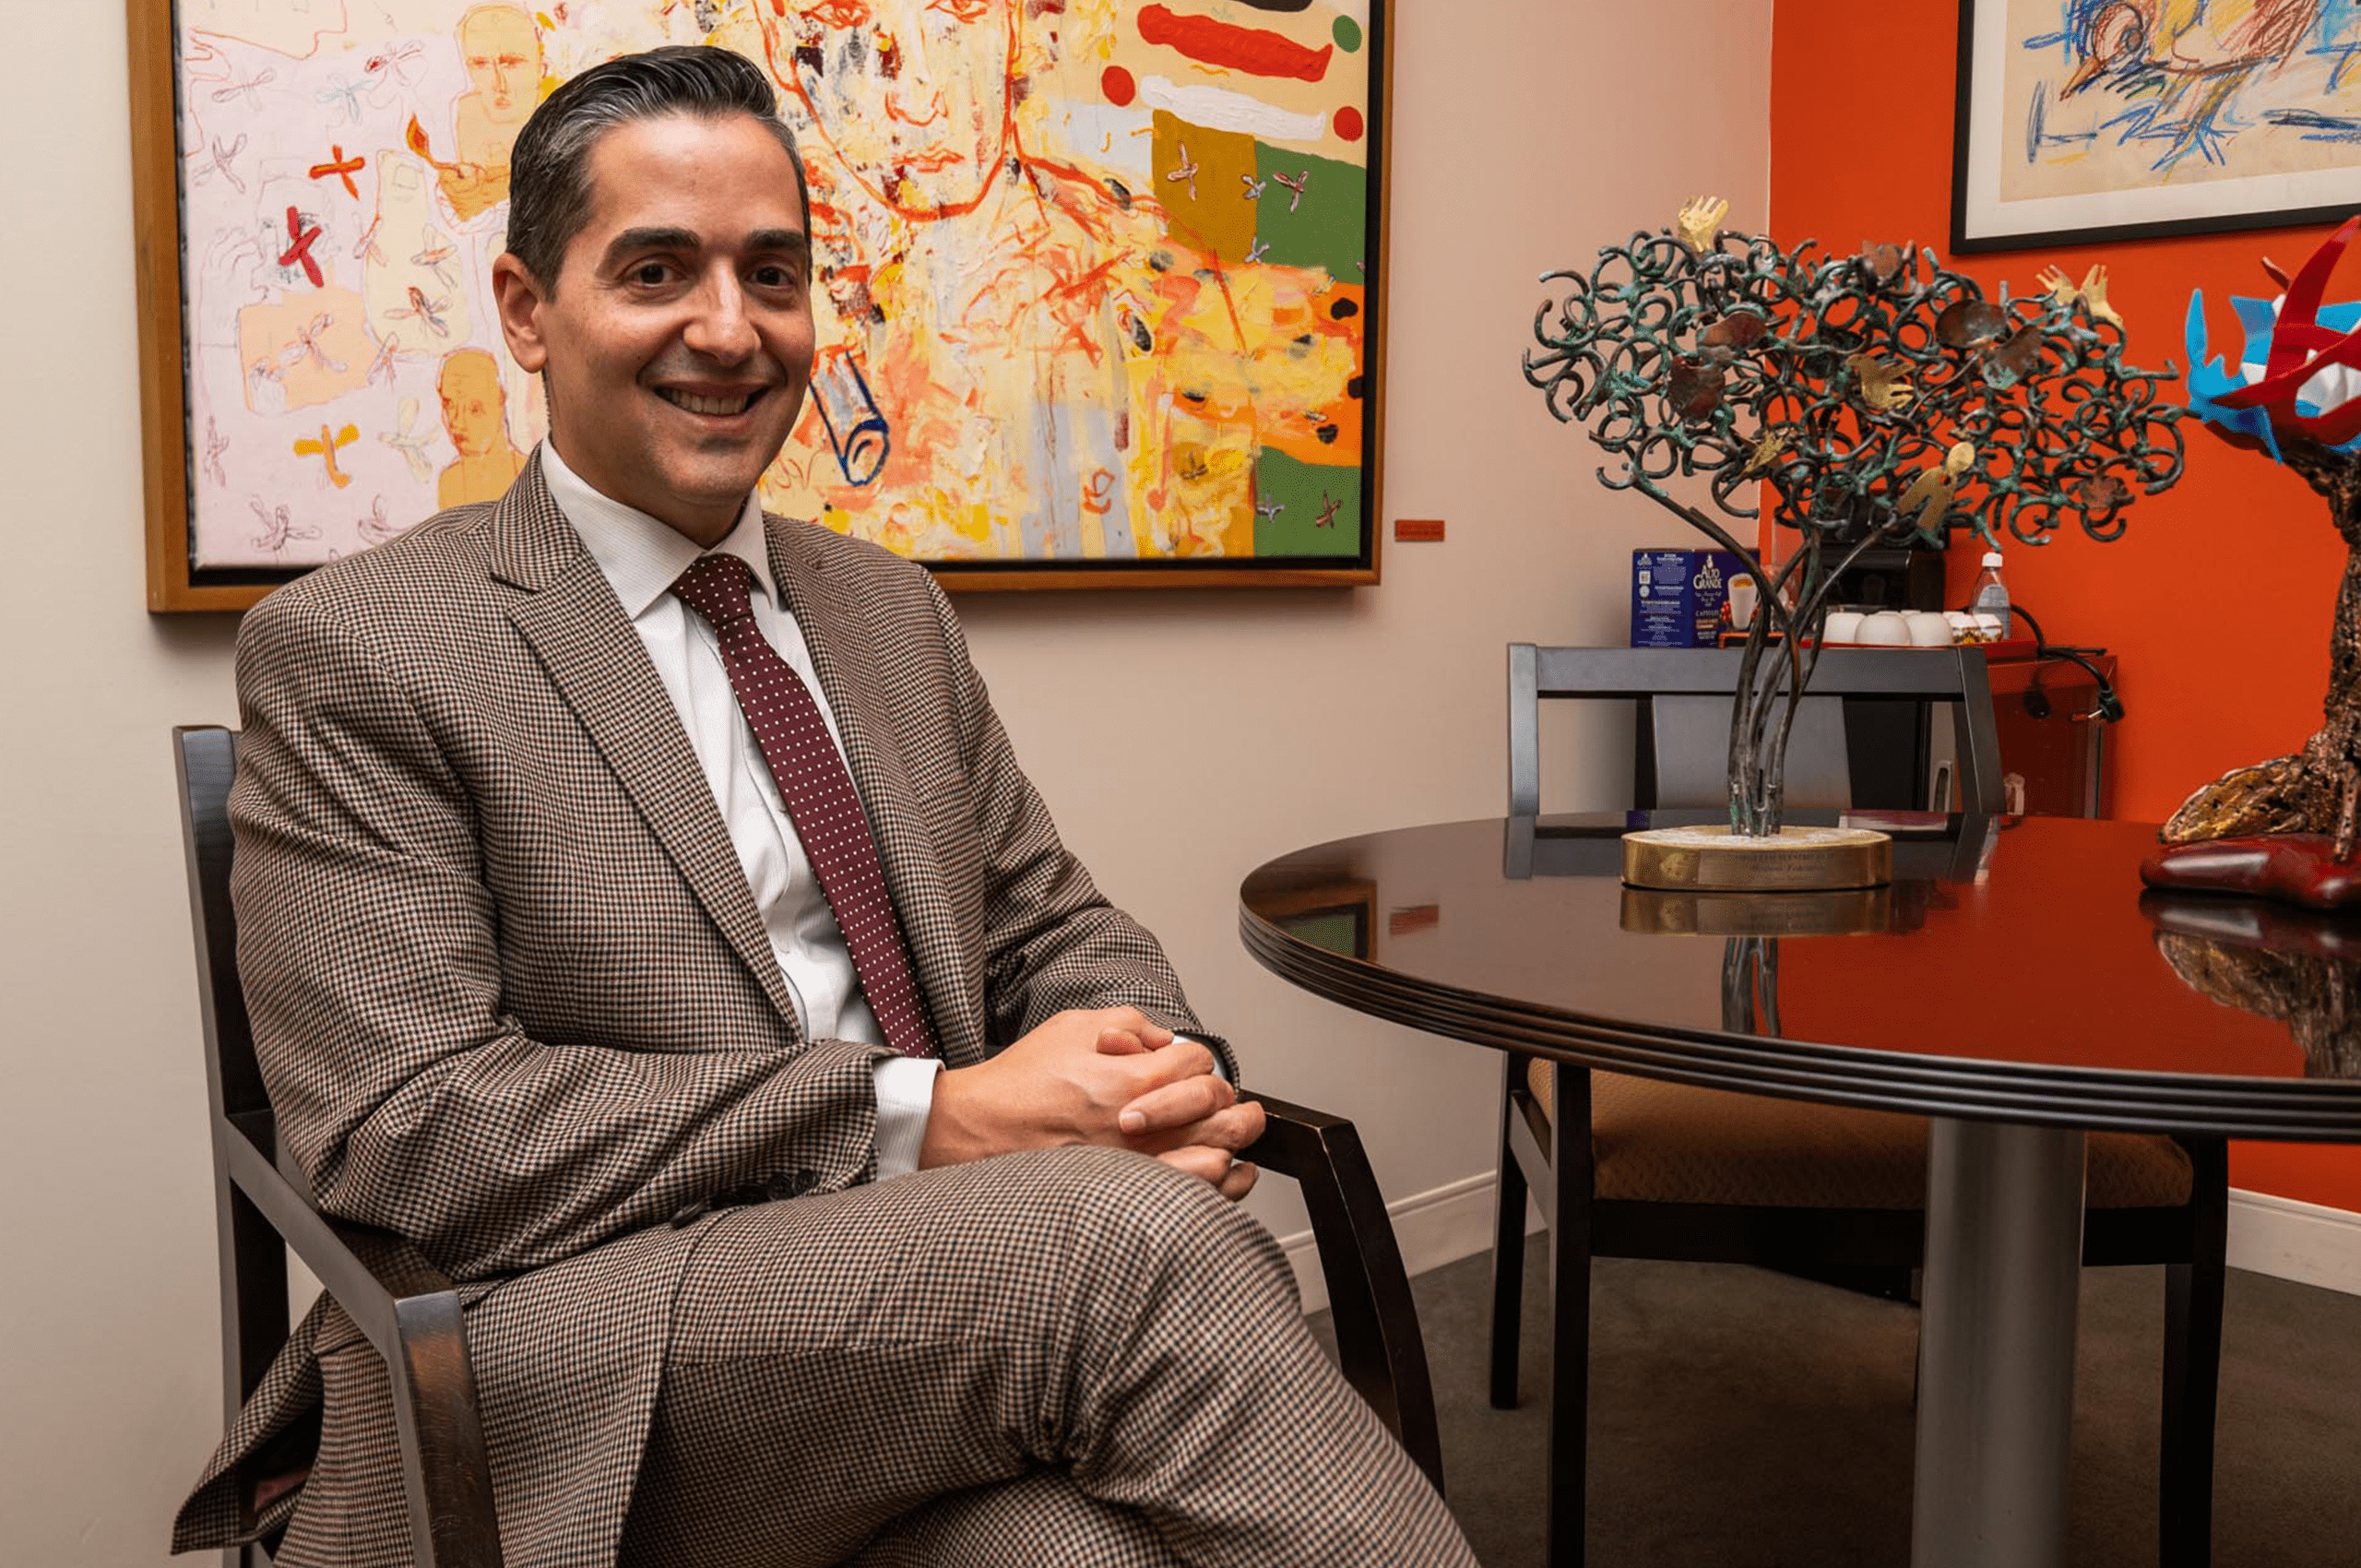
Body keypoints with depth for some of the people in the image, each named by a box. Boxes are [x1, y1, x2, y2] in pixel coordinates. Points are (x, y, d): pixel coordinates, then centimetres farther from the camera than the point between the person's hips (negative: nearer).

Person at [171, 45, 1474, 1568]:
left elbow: (1052, 929, 19)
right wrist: (927, 1118, -18)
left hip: (941, 1309, 5)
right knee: (1130, 1236, -30)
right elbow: (405, 1133, -12)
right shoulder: (356, 651, -3)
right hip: (580, 1415, -4)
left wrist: (1165, 1083, -6)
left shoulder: (891, 611, 17)